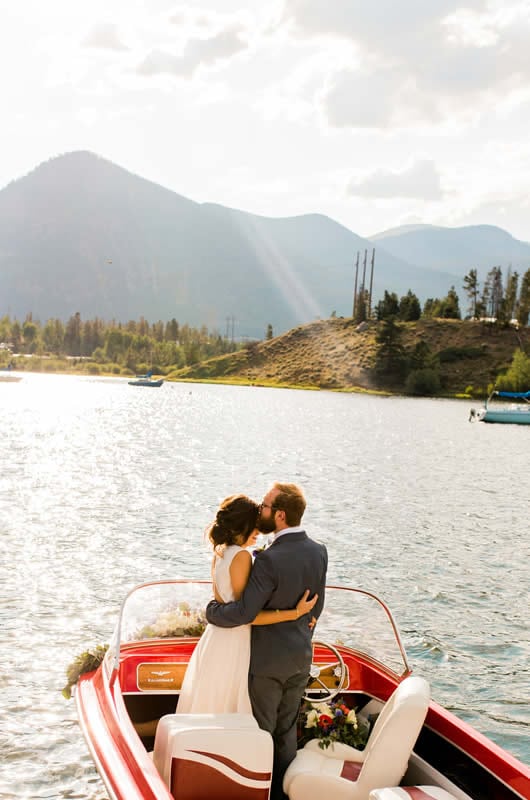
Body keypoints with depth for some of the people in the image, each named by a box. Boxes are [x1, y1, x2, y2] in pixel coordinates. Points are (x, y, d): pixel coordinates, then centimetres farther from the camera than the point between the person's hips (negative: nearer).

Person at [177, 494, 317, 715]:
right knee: (231, 706, 3)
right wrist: (295, 613, -22)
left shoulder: (219, 553, 7)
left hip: (217, 636, 9)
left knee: (210, 706, 18)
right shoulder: (241, 556, -20)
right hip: (234, 644, -9)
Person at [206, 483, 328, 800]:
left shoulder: (270, 560, -27)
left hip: (267, 659, -7)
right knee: (286, 731, 19)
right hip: (300, 657, 7)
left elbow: (242, 613, -24)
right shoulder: (319, 552, -5)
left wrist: (211, 609, -6)